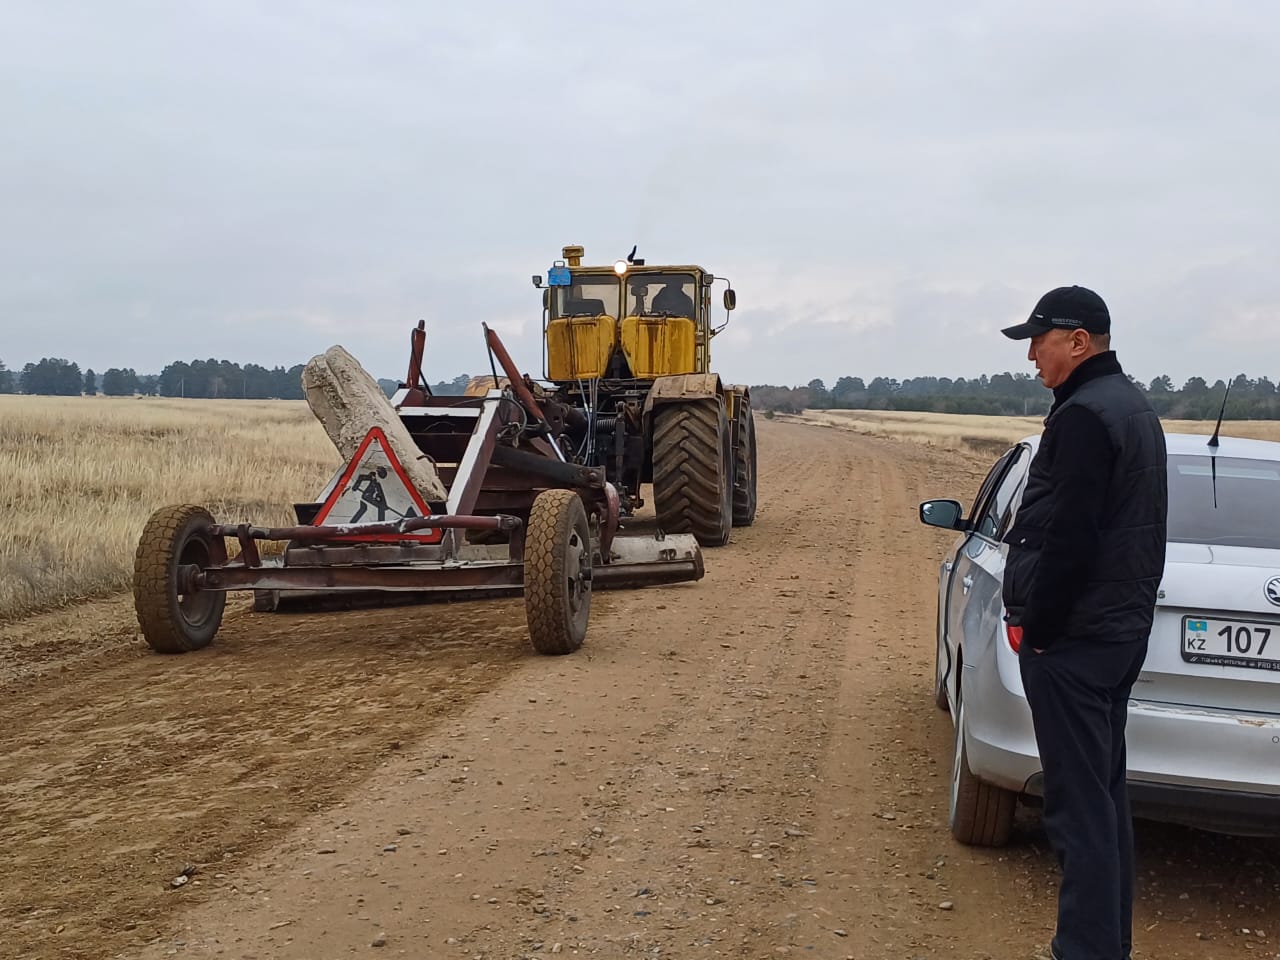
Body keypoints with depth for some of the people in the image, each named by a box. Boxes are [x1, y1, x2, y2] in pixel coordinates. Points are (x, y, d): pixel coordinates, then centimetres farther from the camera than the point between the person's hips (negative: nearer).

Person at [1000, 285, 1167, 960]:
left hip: (1073, 636, -11)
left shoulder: (1083, 415, -17)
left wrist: (1034, 626, -14)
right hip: (1123, 625, 11)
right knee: (1104, 790, 17)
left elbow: (1067, 540, -23)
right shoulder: (1132, 407, 15)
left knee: (1079, 801, -5)